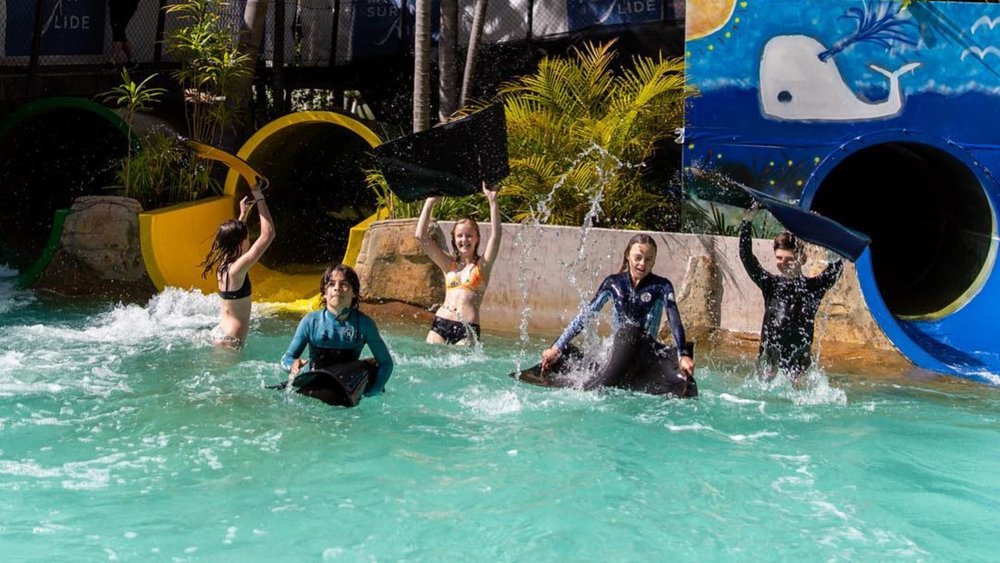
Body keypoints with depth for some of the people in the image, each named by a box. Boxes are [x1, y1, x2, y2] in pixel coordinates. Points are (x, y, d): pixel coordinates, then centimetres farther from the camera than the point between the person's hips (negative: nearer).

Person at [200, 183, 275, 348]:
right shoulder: (236, 268, -21)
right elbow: (268, 234, -23)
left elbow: (233, 234, 29)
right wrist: (260, 199, -14)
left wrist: (244, 213, 27)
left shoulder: (223, 263, 4)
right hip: (229, 339, -9)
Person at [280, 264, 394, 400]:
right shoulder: (311, 321, -4)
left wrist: (369, 393, -13)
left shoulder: (364, 324, -4)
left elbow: (386, 363, 3)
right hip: (312, 388, 1)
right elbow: (286, 359, 1)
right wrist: (293, 364, -24)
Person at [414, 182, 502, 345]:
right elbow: (421, 235, 12)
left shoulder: (482, 265, 10)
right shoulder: (449, 265, 16)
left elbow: (496, 235, -3)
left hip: (467, 328, -3)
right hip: (440, 324, 3)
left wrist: (492, 201, -7)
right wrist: (430, 202, 9)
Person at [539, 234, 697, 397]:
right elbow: (586, 315, 7)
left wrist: (684, 355, -30)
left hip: (647, 351, -1)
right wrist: (557, 347, 1)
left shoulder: (661, 286, 1)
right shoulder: (614, 283, 7)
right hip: (618, 355, 1)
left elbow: (674, 320, -13)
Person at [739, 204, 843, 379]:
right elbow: (746, 257, -2)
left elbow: (837, 264, -10)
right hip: (769, 351, 2)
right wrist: (746, 223, -10)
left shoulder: (813, 287, 0)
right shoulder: (770, 283, 4)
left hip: (798, 356, -2)